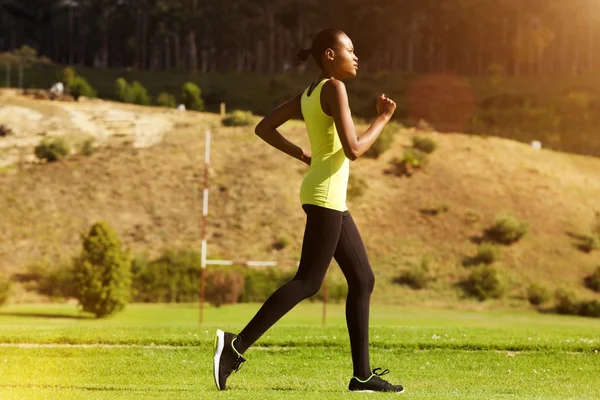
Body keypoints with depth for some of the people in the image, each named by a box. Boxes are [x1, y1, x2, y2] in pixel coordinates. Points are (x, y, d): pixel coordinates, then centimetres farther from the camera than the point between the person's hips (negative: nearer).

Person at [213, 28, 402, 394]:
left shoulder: (309, 93, 15)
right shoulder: (334, 88, -11)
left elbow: (264, 128, 19)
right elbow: (354, 150, -18)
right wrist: (383, 119, -5)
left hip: (331, 198, 10)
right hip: (326, 194, -10)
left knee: (363, 279, 9)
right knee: (308, 282, -12)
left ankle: (363, 374, 7)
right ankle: (238, 345, -15)